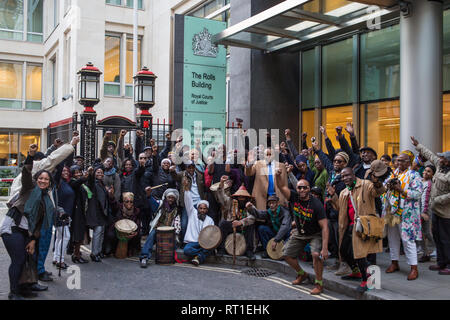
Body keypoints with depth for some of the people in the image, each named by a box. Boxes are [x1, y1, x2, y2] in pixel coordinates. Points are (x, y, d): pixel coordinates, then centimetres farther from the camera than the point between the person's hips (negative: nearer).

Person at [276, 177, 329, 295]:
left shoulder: (316, 205, -28)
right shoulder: (294, 197, -15)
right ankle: (302, 274, 32)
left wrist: (325, 248, -36)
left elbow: (324, 227, -29)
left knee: (316, 254, -29)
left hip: (315, 234, -5)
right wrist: (278, 176, -46)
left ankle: (319, 283, -10)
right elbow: (281, 187, -22)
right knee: (287, 255, 6)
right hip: (299, 233, 5)